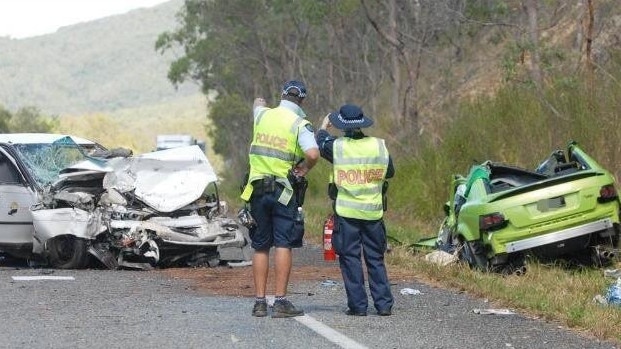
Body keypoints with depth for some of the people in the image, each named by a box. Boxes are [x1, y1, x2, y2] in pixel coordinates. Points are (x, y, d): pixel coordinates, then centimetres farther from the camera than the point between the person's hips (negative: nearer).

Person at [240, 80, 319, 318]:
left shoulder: (263, 115, 7)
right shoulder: (300, 124, -8)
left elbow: (258, 104, 33)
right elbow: (313, 154, -23)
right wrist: (303, 170, -5)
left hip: (258, 189, 4)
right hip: (284, 191, -4)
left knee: (260, 247, 10)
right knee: (284, 245, -6)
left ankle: (259, 302, 10)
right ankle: (281, 301, -12)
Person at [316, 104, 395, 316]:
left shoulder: (337, 147, -8)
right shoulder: (379, 146, -3)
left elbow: (321, 142, 14)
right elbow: (390, 172, 11)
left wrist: (324, 127, 34)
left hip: (346, 213, -2)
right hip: (373, 212, 2)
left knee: (350, 259, 4)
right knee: (376, 259, 10)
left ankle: (358, 305, 0)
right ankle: (384, 304, 6)